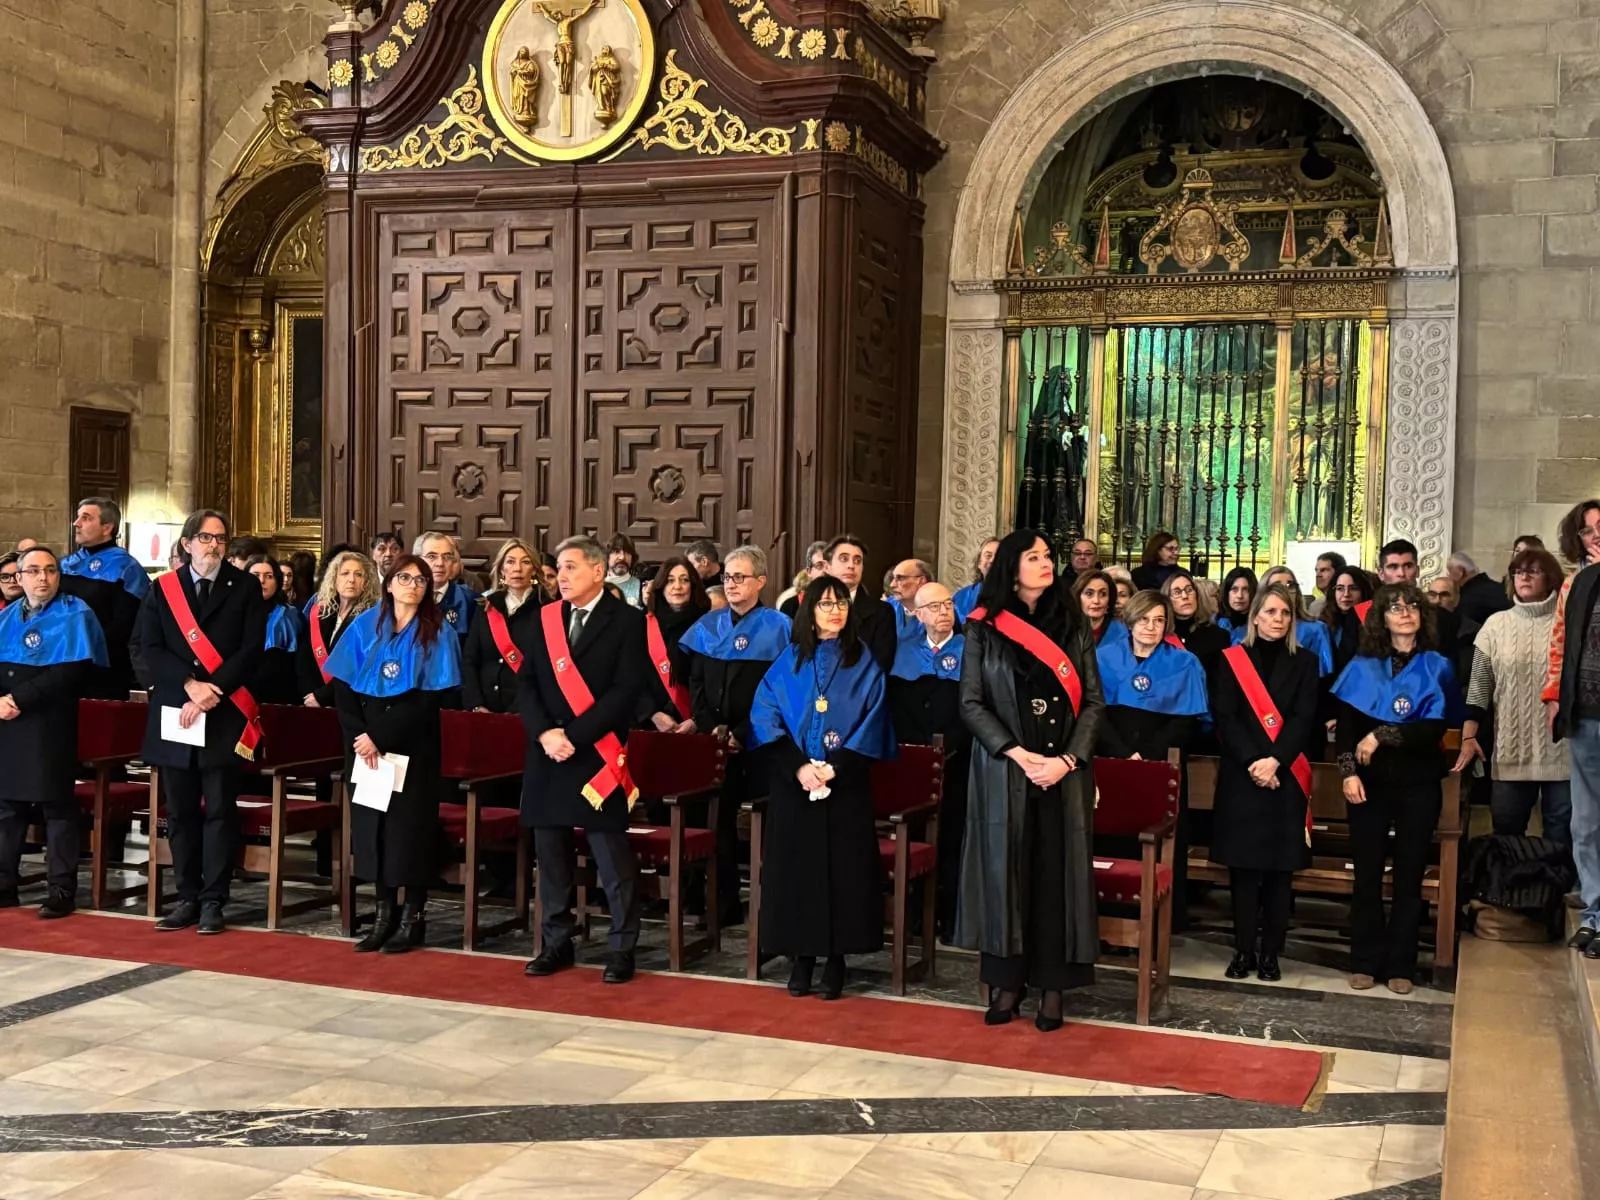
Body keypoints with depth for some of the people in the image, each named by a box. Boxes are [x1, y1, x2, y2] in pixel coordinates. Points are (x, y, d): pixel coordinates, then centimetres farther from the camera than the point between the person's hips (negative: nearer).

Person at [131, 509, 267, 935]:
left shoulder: (245, 588, 4)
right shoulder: (162, 589, 9)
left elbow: (251, 650, -4)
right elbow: (146, 648, 1)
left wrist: (213, 692, -14)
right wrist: (189, 683, -13)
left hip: (226, 714, -2)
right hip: (173, 712, 2)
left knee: (220, 809, -1)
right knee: (180, 811, 7)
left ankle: (213, 901, 5)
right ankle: (187, 898, 15)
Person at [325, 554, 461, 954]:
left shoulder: (437, 634, -2)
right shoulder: (365, 626, 6)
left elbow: (431, 699, -10)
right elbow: (343, 687, 3)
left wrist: (382, 738, -15)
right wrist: (359, 734, -12)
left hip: (413, 746, -3)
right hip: (365, 740, 3)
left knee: (411, 825, -1)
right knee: (373, 822, 3)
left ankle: (413, 917, 8)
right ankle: (385, 913, 12)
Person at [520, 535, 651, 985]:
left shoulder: (627, 621, -4)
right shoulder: (545, 618, 11)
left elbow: (626, 690, -12)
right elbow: (526, 683, 8)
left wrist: (573, 735, -16)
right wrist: (544, 733, -9)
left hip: (598, 754, -5)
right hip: (547, 753, 5)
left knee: (613, 858, 0)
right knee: (551, 853, 10)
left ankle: (622, 949, 9)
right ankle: (556, 943, 21)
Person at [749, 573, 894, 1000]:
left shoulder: (864, 664, 6)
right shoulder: (788, 661, 8)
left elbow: (872, 723, -1)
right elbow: (765, 716, -1)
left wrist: (836, 767, -14)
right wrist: (798, 767, -13)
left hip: (845, 785, -1)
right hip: (792, 782, 1)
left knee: (842, 868, -3)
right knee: (795, 867, 1)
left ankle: (836, 960, 6)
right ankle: (801, 957, 10)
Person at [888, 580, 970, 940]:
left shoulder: (969, 651, 2)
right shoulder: (905, 653, 13)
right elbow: (896, 705, 6)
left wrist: (945, 746, -15)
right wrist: (914, 746, -8)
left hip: (955, 762, -3)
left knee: (950, 838, -2)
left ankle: (950, 919, 4)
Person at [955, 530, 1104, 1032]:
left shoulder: (1074, 626, 7)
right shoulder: (984, 629, 2)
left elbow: (1094, 702, 4)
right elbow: (971, 703, -3)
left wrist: (1067, 759, -10)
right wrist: (1019, 755, -13)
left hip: (1065, 771, 1)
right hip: (1003, 770, -1)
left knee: (1058, 871, 1)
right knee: (1005, 869, 1)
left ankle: (1052, 985, 7)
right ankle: (1007, 980, 10)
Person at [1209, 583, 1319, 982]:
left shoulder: (1305, 663, 7)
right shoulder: (1231, 660, 5)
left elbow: (1304, 719, -3)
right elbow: (1224, 717, -3)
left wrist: (1275, 761, -16)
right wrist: (1252, 761, -16)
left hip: (1286, 777, 0)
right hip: (1241, 775, 0)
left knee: (1279, 867, 1)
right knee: (1243, 865, 0)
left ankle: (1270, 953, 8)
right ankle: (1244, 950, 6)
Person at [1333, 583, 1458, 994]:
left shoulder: (1436, 667, 3)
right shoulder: (1362, 666, 6)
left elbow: (1434, 729, -8)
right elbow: (1347, 724, -1)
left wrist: (1381, 735, -15)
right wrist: (1348, 771, -14)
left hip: (1418, 785, 0)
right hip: (1370, 782, 1)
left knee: (1409, 875, 4)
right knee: (1367, 873, 2)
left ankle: (1401, 966, 13)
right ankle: (1364, 962, 11)